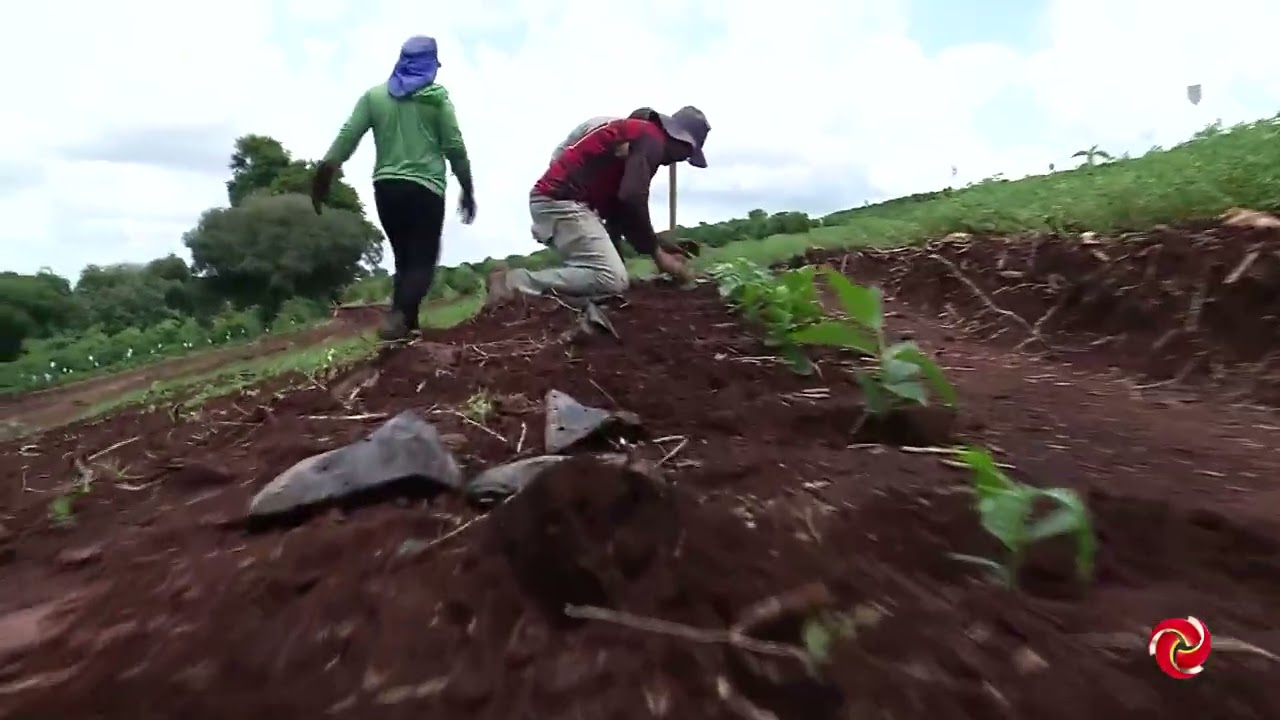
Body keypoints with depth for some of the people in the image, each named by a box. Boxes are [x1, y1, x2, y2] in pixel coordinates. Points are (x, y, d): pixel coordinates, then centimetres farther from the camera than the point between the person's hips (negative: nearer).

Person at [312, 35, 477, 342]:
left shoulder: (374, 95, 13)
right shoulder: (437, 96, 4)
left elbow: (346, 138, 4)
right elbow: (454, 147, -2)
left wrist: (323, 178, 6)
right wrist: (468, 190, 6)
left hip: (386, 187, 4)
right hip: (425, 188, -4)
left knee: (404, 260, 13)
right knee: (423, 261, -3)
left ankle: (407, 325, 7)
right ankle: (397, 316, -27)